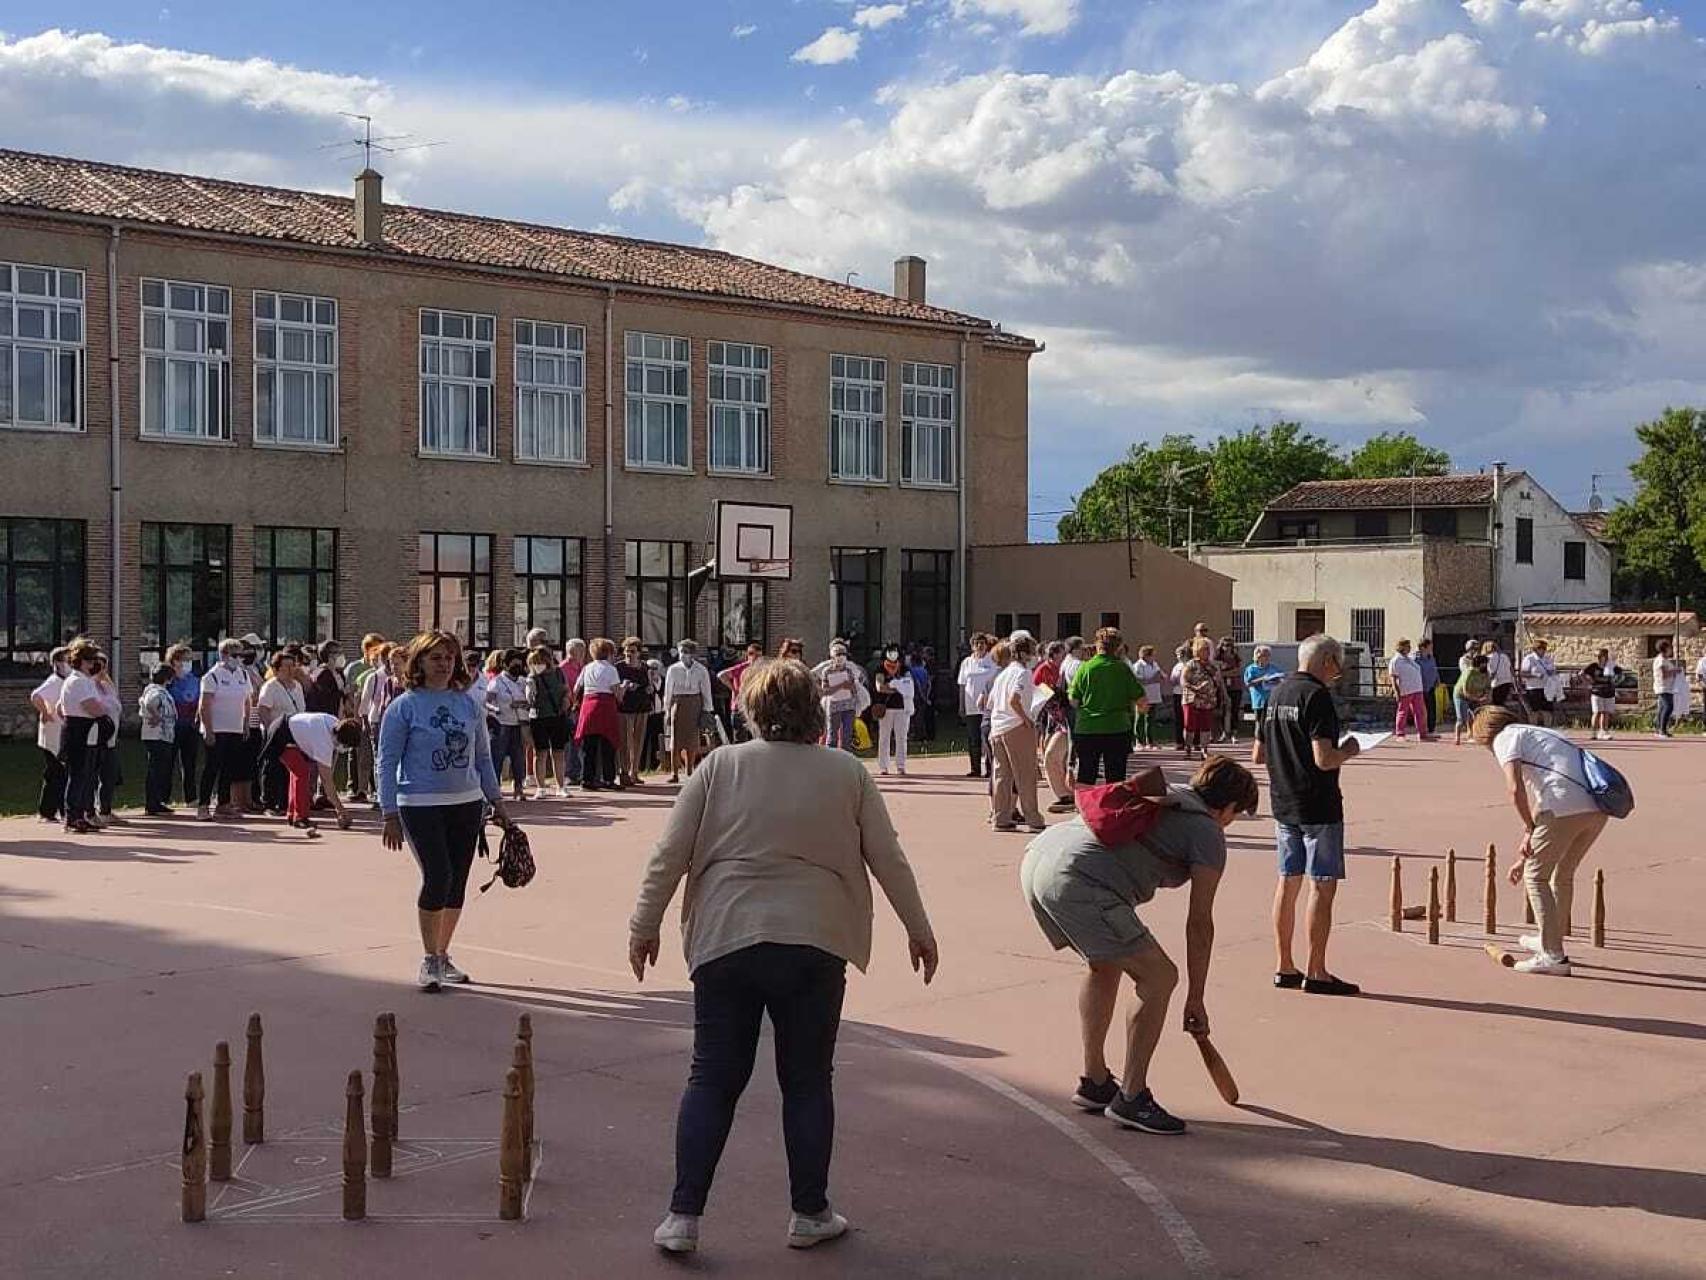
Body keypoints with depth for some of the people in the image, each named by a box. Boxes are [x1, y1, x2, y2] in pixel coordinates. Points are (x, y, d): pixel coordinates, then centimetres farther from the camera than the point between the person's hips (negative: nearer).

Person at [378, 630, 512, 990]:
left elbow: (483, 757, 17)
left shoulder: (469, 704, 9)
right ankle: (429, 960, -2)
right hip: (421, 805, -5)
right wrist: (390, 815, -8)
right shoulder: (404, 706, -4)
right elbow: (387, 763, -4)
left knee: (457, 883, 7)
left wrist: (497, 801, 14)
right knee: (437, 877, -15)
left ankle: (442, 956, 22)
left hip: (467, 803, 5)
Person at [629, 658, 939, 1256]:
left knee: (713, 1078, 9)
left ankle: (683, 1217, 8)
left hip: (725, 941, 1)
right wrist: (919, 930, 15)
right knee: (807, 1081, 13)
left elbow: (669, 856, -1)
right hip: (813, 943, 0)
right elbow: (888, 859, 3)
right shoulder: (848, 773, 1)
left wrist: (645, 925, 10)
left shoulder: (720, 766, 0)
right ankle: (809, 1214, 19)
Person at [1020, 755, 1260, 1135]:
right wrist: (1196, 1000, 15)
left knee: (1106, 965, 28)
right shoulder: (1208, 834, 8)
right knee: (1159, 977, 1)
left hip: (1036, 857, 9)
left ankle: (1094, 1082, 37)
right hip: (1079, 882, -9)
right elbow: (1199, 922, 8)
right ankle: (1130, 1099, 5)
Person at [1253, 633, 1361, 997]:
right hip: (1318, 806, -8)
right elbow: (1324, 759, -23)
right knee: (1322, 885, -2)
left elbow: (1259, 755, 16)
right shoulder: (1316, 696, -15)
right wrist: (1348, 751, -5)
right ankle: (1316, 973, -1)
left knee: (1288, 882, 12)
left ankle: (1284, 967, 17)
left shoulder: (1278, 694, 10)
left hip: (1283, 804, 8)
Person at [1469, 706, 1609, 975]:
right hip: (1597, 810, 8)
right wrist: (1524, 857, 41)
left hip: (1565, 808, -8)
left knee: (1536, 876, 7)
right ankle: (1551, 940, 42)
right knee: (1563, 874, 26)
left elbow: (1515, 788, -9)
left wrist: (1529, 831, 3)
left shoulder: (1505, 737, 10)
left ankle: (1553, 956, 5)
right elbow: (1537, 804, 38)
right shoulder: (1538, 734, 34)